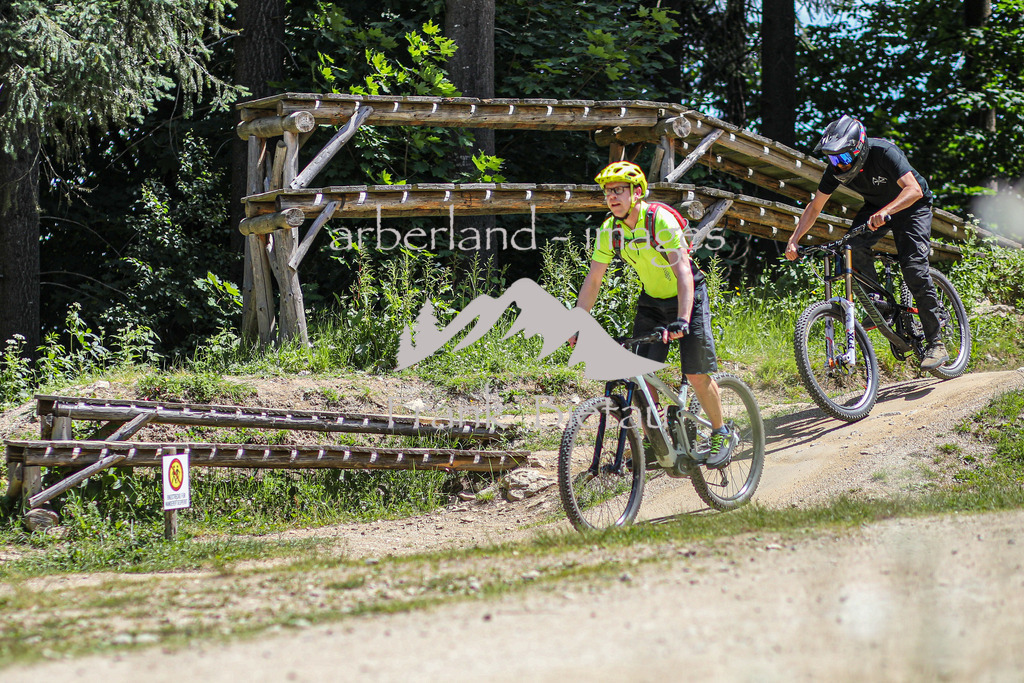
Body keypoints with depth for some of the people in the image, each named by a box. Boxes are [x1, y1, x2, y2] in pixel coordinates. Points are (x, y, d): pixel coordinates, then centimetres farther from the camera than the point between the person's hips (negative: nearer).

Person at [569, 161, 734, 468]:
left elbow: (683, 273, -35)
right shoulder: (610, 230, -11)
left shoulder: (661, 220, -28)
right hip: (651, 301, 5)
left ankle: (720, 434, 12)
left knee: (697, 375, -9)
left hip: (687, 296, -5)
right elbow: (593, 281, -7)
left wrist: (681, 321, -46)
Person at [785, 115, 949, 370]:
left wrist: (885, 212, -59)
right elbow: (814, 207, -8)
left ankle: (935, 342, -11)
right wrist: (794, 239, -19)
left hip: (911, 207, -5)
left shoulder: (884, 152, -33)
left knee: (914, 268, -18)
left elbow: (913, 189, -43)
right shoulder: (836, 168, -17)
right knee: (854, 246, -25)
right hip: (876, 207, 5)